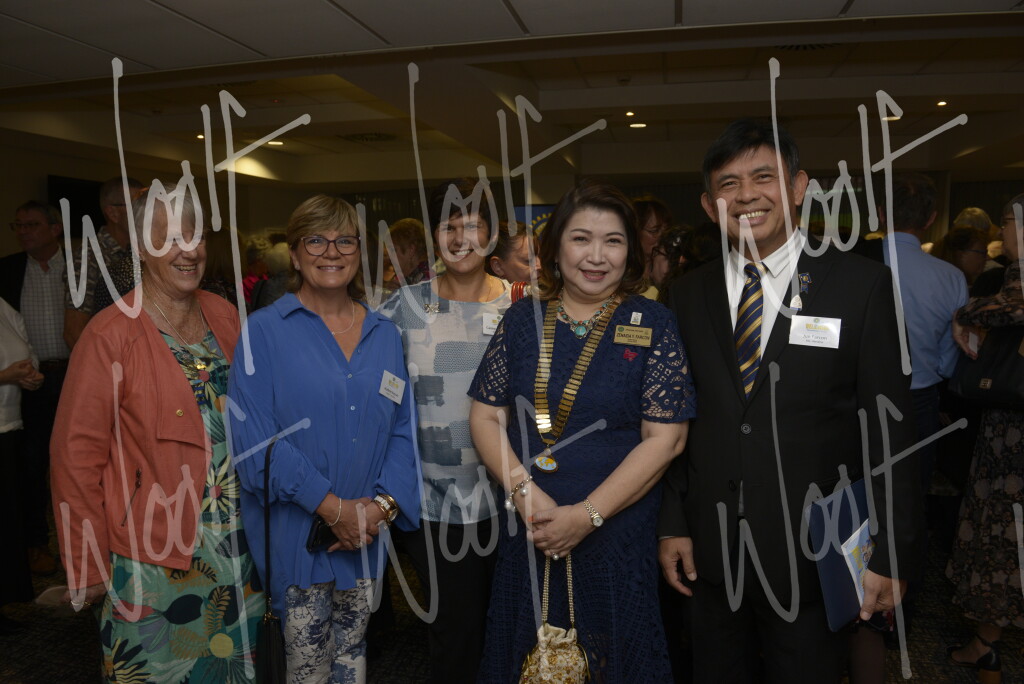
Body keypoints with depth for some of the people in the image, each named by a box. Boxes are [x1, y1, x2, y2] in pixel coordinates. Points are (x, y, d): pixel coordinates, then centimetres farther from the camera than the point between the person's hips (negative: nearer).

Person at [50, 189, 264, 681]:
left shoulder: (224, 316, 2)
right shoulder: (110, 335, -14)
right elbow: (77, 456, -10)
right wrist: (88, 568, -7)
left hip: (237, 548, 5)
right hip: (154, 560, -5)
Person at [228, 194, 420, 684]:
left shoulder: (384, 334, 7)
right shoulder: (264, 330, -7)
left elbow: (402, 430, 5)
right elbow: (254, 438, -15)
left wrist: (383, 505, -10)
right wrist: (334, 507, -17)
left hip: (368, 533, 4)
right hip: (295, 532, -4)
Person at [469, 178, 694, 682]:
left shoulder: (652, 325, -6)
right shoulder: (522, 320, 2)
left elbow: (665, 438, -11)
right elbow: (485, 415, 2)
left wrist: (587, 515, -16)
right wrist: (524, 491, -13)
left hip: (618, 539, -2)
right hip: (527, 537, 3)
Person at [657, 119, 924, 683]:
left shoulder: (862, 285, -7)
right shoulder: (689, 295, 2)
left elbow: (889, 427, -7)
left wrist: (892, 553, -8)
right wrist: (673, 525, 3)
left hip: (813, 554, -2)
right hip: (710, 550, 3)